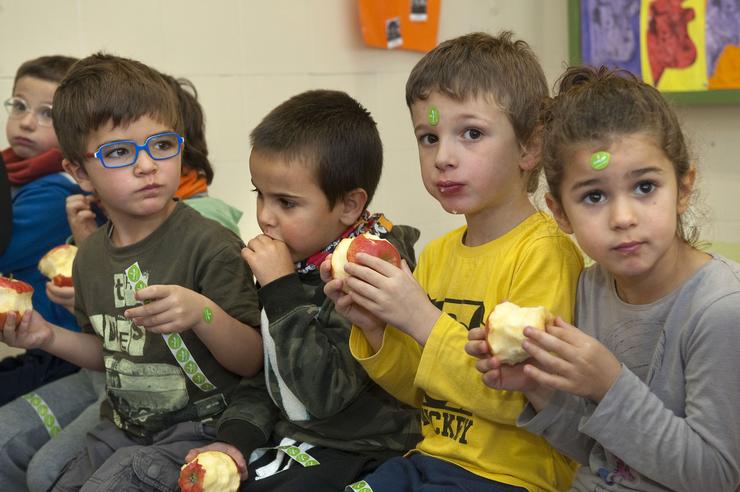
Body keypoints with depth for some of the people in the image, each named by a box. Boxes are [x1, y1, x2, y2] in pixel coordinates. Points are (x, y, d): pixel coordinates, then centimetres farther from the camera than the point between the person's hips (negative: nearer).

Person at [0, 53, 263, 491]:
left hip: (200, 432, -7)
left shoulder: (209, 245, -17)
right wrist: (49, 336, 5)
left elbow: (253, 361, -15)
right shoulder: (91, 256, 5)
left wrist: (203, 314, -33)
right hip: (122, 430, 7)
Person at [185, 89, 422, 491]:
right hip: (286, 438, 7)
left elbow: (325, 392, -25)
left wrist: (281, 290, -25)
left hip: (355, 452, -7)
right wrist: (236, 437, -3)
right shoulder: (295, 261, 3)